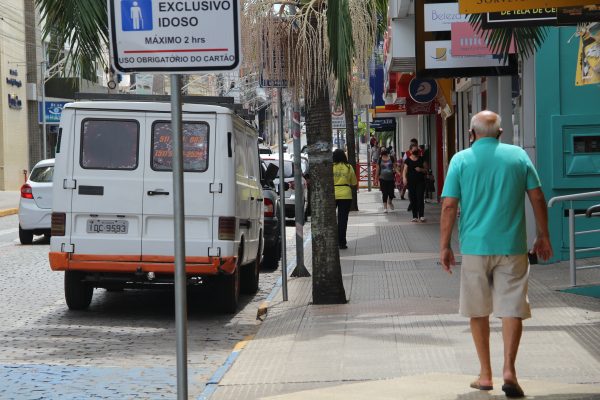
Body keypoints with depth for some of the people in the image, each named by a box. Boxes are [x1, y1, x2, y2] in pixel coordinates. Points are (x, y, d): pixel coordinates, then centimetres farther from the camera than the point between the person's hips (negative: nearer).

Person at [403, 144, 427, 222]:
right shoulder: (408, 160, 5)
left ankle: (421, 216, -12)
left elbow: (426, 170, 11)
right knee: (413, 200, 2)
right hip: (411, 182, 0)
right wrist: (404, 178, -17)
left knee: (420, 198, -11)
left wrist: (421, 169, -10)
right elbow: (405, 171, 1)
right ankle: (415, 217, 8)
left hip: (420, 181, 0)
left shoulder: (421, 159, 8)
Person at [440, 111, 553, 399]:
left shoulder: (461, 160, -1)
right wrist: (543, 237, 13)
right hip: (512, 245, 0)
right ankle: (509, 369, -12)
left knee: (478, 312, 11)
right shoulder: (518, 156, 3)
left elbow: (449, 206, -5)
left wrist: (444, 246, 2)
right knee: (512, 308, 3)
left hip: (475, 246, 0)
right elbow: (538, 198, 3)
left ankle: (485, 375, 16)